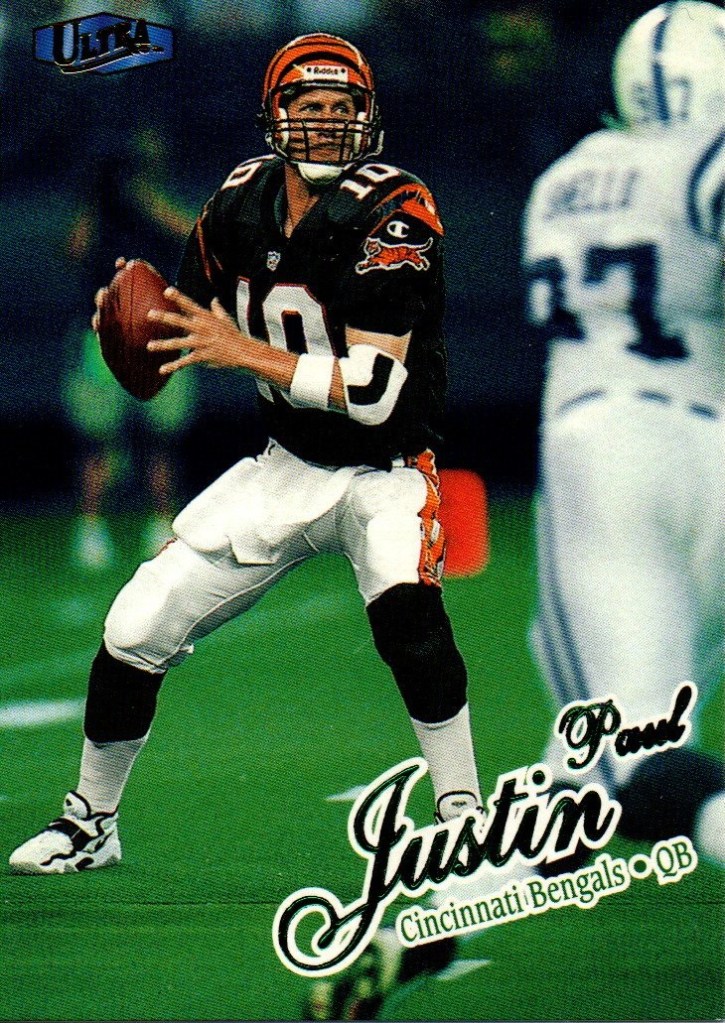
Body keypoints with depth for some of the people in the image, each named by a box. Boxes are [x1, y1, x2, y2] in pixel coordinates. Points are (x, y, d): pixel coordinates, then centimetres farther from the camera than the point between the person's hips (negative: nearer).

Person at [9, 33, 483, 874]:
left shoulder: (391, 217, -22)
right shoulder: (238, 208, -5)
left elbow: (377, 391, -29)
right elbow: (197, 335, 11)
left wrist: (248, 354, -32)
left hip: (382, 472, -5)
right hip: (284, 469, 5)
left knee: (405, 610, -34)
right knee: (135, 631, 1)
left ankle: (462, 817, -20)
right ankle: (89, 821, 23)